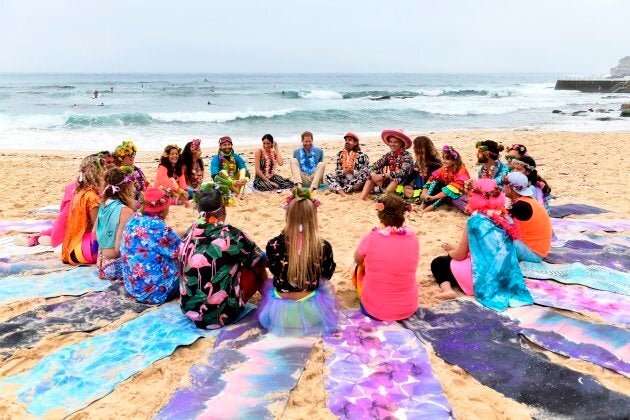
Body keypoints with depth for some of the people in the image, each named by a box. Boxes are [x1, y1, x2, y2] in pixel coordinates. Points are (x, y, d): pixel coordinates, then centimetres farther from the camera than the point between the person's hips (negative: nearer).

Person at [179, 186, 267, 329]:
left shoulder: (191, 233, 0)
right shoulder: (231, 235, -15)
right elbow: (259, 261, -1)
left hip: (188, 309, 6)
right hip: (220, 314, -6)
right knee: (257, 269, 10)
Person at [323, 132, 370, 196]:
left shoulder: (361, 155, -5)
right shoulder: (340, 154, 6)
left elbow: (364, 173, -9)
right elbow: (337, 170, 4)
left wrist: (353, 171, -25)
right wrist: (344, 171, -18)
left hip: (355, 183, -4)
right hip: (343, 181, 4)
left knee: (362, 178, -36)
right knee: (327, 177, -14)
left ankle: (335, 190, -31)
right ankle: (341, 191, -40)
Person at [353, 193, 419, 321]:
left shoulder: (370, 239, -18)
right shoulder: (413, 239, -10)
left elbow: (358, 260, 5)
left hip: (374, 309, -2)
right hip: (408, 309, 3)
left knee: (361, 266, 26)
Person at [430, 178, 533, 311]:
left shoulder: (475, 220, -13)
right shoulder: (505, 218, 6)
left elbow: (460, 255, -5)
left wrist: (450, 251, 17)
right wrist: (455, 248, 22)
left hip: (484, 280, -7)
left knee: (438, 263, 14)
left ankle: (447, 289, -12)